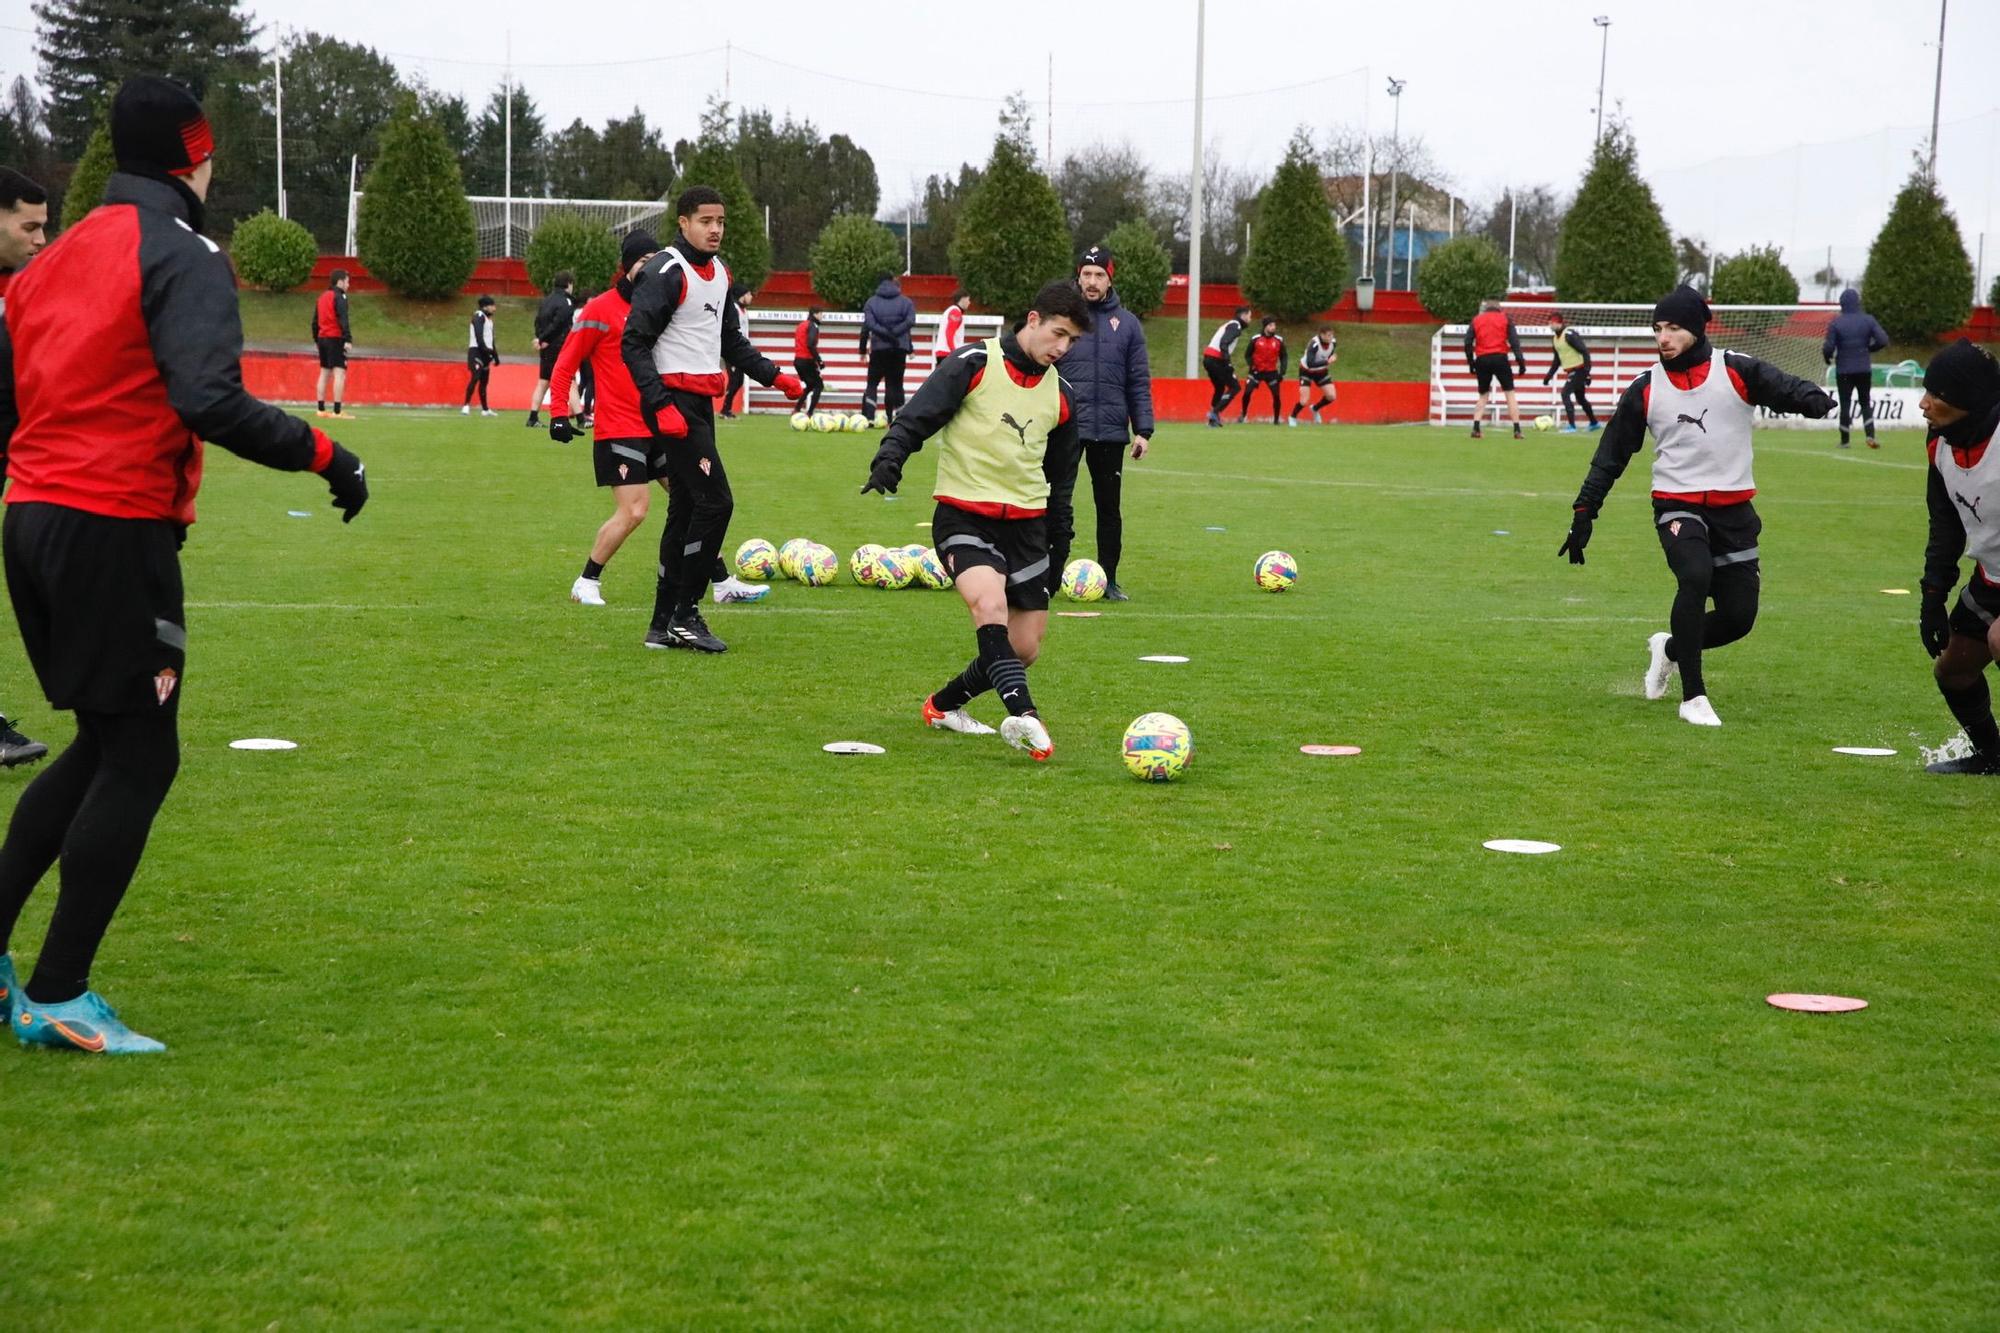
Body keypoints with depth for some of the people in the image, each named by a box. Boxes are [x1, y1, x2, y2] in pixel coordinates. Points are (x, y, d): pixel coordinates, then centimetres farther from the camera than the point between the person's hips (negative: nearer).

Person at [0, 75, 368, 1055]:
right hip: (119, 528, -8)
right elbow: (209, 401, -23)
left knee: (104, 744, 19)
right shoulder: (182, 255, -9)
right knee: (140, 757, 1)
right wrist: (323, 453, -15)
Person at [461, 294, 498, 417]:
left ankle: (485, 409, 18)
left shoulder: (488, 319, 20)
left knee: (484, 381, 12)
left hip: (485, 352, 9)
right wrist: (485, 350, -24)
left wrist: (495, 355, 21)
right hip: (476, 351, -9)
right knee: (475, 378, -17)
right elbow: (478, 336, -19)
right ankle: (466, 406, -19)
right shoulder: (479, 317, -9)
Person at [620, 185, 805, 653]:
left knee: (685, 509, 10)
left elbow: (732, 342, 25)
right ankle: (685, 614, -7)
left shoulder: (718, 273, 15)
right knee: (715, 501, -13)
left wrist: (775, 376, 12)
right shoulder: (666, 273, -12)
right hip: (674, 400, -9)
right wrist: (660, 405, -23)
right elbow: (633, 344, -15)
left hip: (701, 403, 9)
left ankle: (664, 625, 14)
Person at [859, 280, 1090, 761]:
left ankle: (944, 704, 28)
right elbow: (916, 419, -7)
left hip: (1026, 522, 6)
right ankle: (1023, 715, -41)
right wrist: (888, 461, -24)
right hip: (964, 516, -6)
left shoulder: (1059, 395, 10)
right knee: (990, 603, -32)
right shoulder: (973, 364, -8)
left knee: (1024, 650, 4)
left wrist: (1059, 539, 27)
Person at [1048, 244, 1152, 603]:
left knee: (1109, 507, 9)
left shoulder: (1126, 323, 8)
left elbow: (1139, 381, 8)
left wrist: (1143, 429, 2)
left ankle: (1109, 580, 18)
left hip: (1111, 430, 2)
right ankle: (1050, 579, -2)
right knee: (1058, 505, -6)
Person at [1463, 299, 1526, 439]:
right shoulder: (1505, 318, 9)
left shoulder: (1476, 320, 14)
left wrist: (1471, 362, 10)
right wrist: (1521, 361, -4)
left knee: (1483, 396, 14)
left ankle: (1476, 428, -2)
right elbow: (1514, 341, -1)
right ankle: (1517, 430, -4)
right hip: (1500, 358, -2)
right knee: (1510, 393, 5)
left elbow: (1468, 343, 5)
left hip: (1482, 360, 2)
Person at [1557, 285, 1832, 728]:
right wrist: (1583, 514, 4)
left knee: (1739, 616, 0)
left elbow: (1786, 389, -19)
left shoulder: (1738, 372, -2)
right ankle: (1693, 697, -19)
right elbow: (1611, 455, 9)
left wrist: (1814, 399, -43)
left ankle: (1669, 649, 31)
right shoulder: (1645, 390, 3)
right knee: (1695, 575, -29)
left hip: (1734, 511, 1)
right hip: (1676, 505, -1)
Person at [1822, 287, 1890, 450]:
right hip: (1864, 369, 2)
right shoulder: (1868, 320, -2)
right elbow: (1883, 340, -7)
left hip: (1843, 371, -2)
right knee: (1866, 403, 13)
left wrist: (1827, 357, 9)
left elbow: (1828, 347, -13)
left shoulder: (1836, 322, -8)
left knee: (1845, 403, 6)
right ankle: (1870, 435, -5)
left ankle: (1845, 440, 10)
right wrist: (1868, 349, 11)